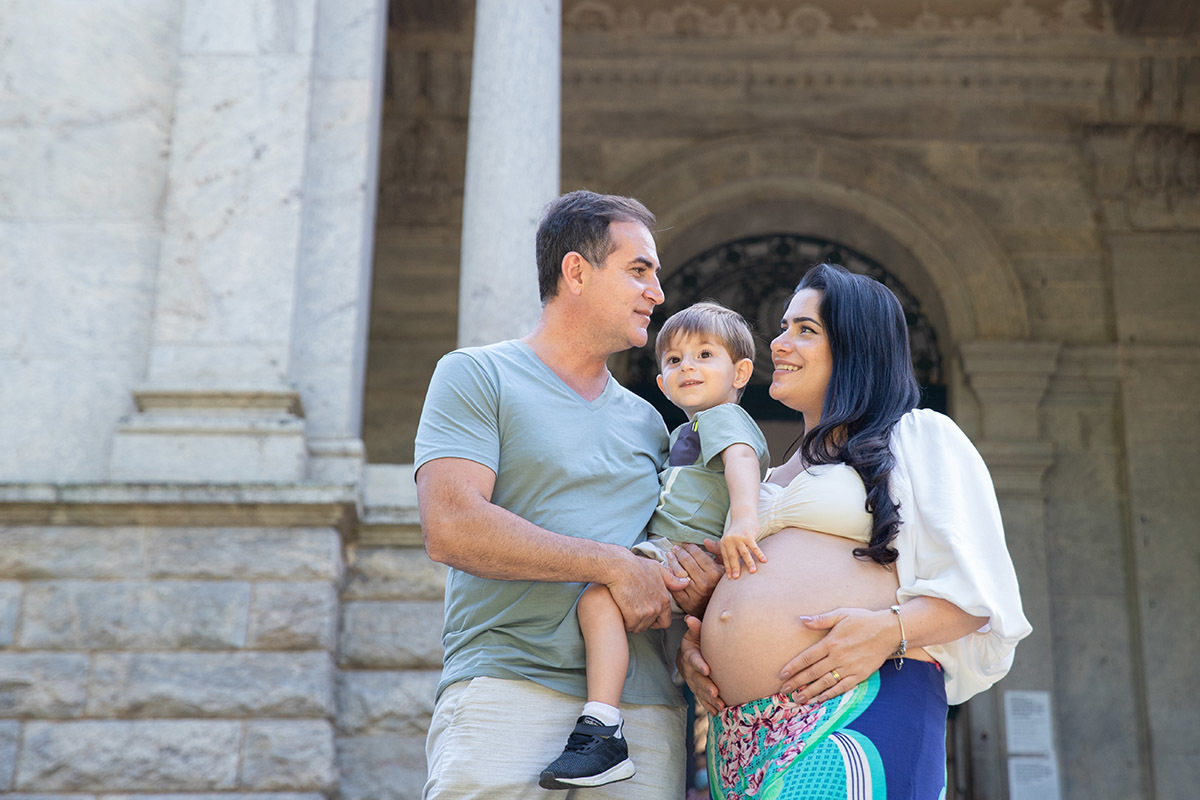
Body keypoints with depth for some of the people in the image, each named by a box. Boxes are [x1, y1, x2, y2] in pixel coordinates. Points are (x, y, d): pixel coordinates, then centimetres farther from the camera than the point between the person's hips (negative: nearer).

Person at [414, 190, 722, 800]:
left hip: (644, 707, 5)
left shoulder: (647, 422, 22)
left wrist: (698, 591, 2)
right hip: (508, 690, -4)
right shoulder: (476, 375, 5)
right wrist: (612, 564, -11)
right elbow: (450, 528, -11)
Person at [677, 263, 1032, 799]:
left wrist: (889, 629, -19)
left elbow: (979, 586, -3)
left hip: (861, 708, -6)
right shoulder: (772, 475, 27)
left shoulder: (921, 438, 6)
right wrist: (692, 643, 10)